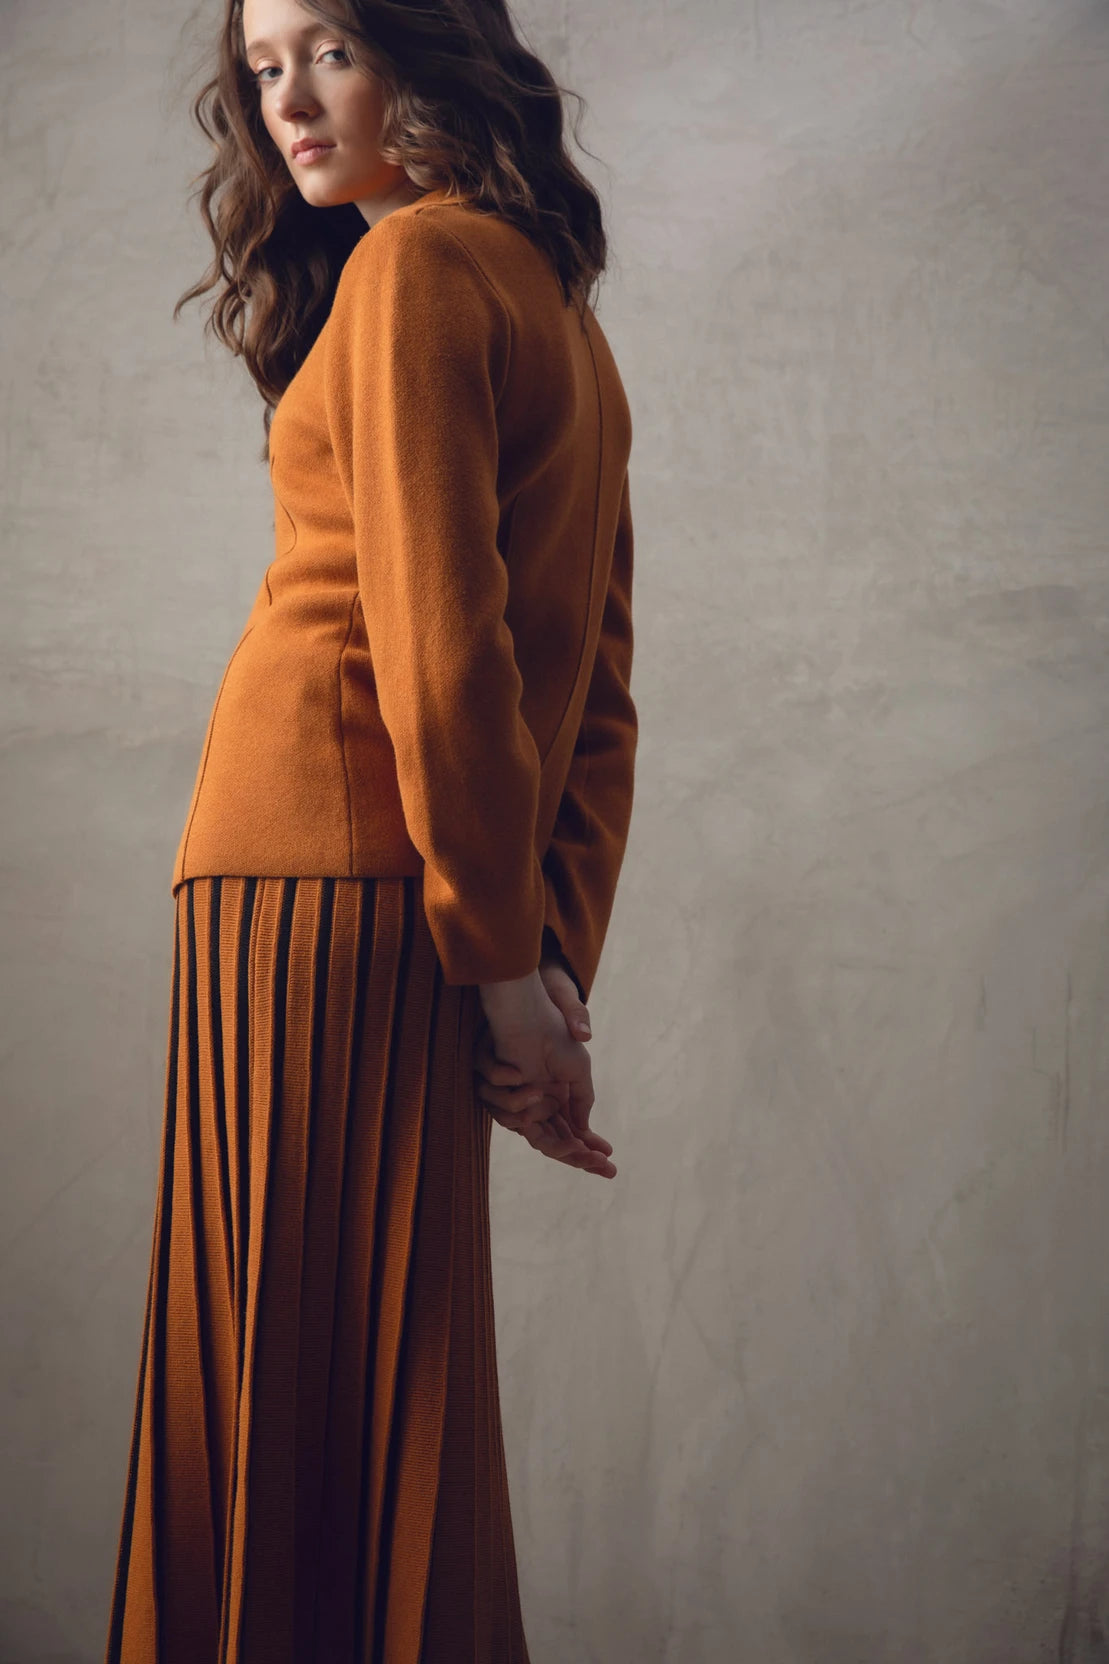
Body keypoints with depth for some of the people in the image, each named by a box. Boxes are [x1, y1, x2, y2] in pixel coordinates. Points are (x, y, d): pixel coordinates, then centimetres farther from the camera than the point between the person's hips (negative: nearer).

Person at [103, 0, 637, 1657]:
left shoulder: (416, 263, -6)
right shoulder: (564, 317, 21)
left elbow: (438, 638, -15)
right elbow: (598, 694, 16)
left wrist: (503, 957, -11)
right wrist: (552, 957, 11)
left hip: (314, 883, -9)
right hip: (426, 909, 9)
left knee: (281, 1386, -3)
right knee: (403, 1413, 12)